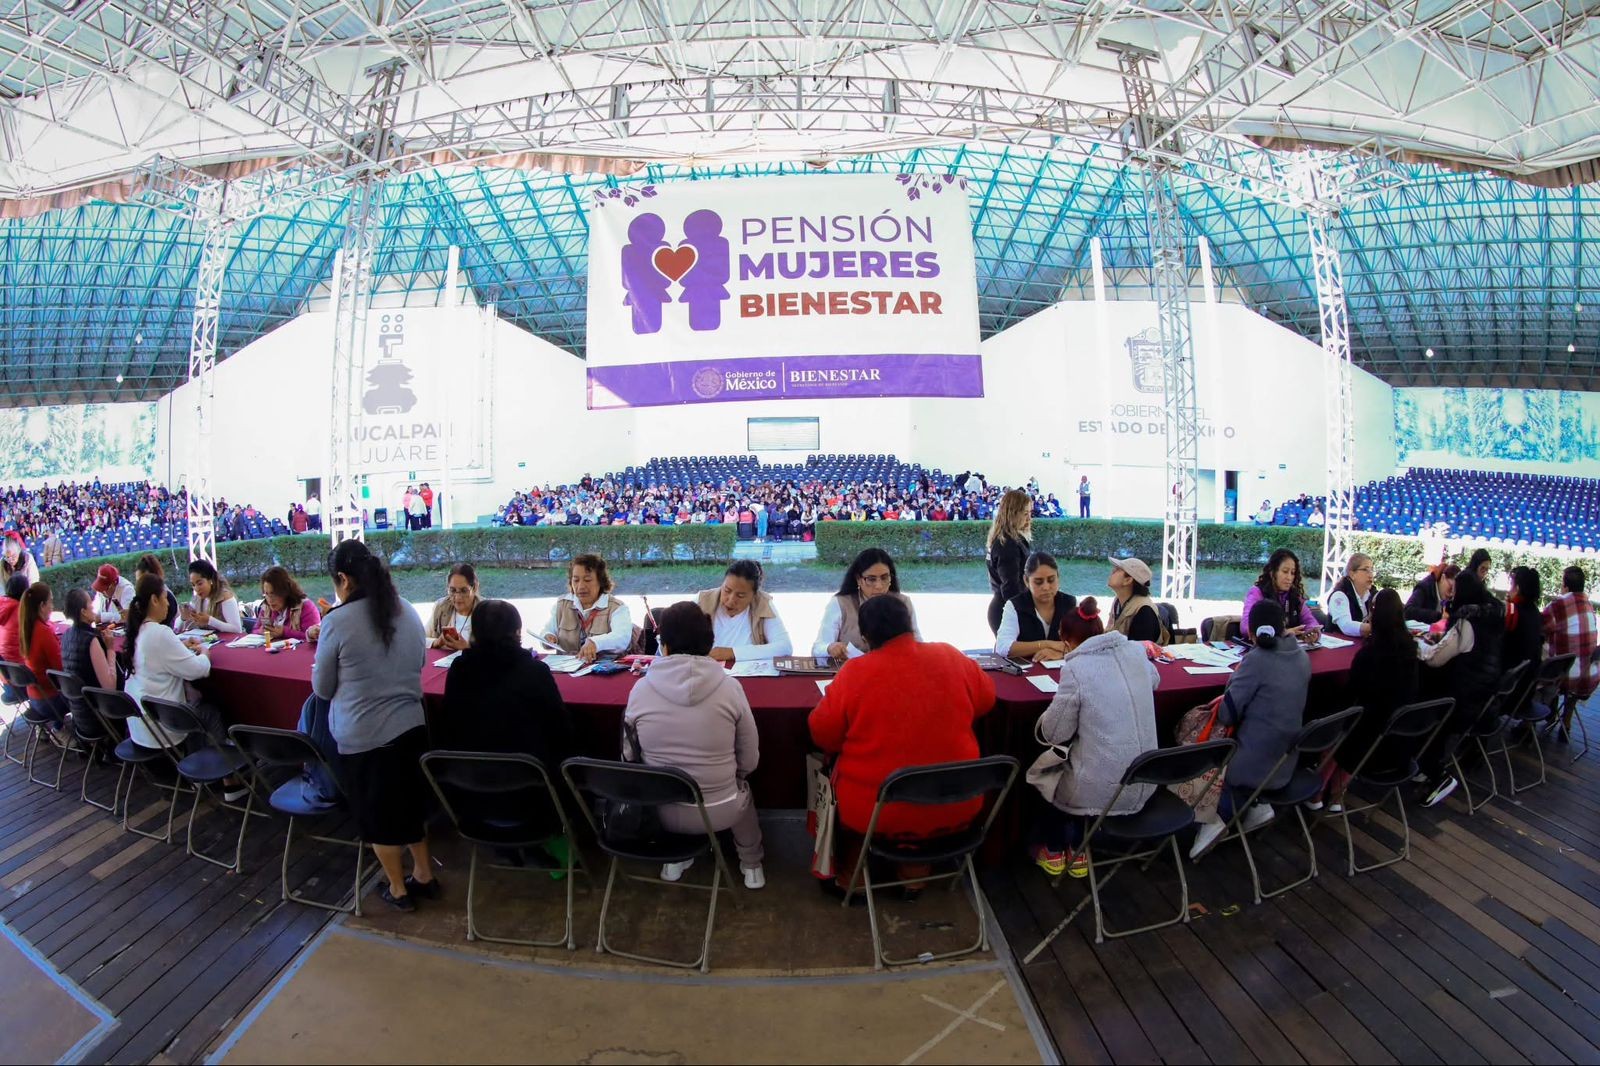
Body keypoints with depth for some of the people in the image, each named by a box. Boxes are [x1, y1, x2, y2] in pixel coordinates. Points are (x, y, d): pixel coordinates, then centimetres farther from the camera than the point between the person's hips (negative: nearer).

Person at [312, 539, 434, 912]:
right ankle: (423, 875, 36)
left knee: (377, 812, 15)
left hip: (361, 736, -4)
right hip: (410, 726, 5)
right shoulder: (407, 613, -1)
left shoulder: (337, 622, -16)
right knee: (410, 803, 23)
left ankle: (398, 889, 30)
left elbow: (323, 689, -5)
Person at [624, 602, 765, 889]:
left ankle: (674, 858, 42)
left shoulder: (640, 690, -13)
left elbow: (630, 757, 0)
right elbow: (749, 762, -6)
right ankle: (751, 866, 45)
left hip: (661, 811, 1)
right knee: (742, 788, 34)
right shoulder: (729, 687, -16)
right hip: (720, 811, -1)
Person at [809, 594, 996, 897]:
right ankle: (914, 876, 42)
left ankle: (850, 879, 38)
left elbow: (823, 737, -6)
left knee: (840, 773, 28)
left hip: (878, 812, -2)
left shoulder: (855, 672, -16)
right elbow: (985, 700, 10)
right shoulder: (950, 657, -8)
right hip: (956, 807, 3)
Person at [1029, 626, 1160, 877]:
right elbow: (1154, 680, 22)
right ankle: (1079, 852, 40)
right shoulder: (1136, 651, -2)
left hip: (1101, 791, -5)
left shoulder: (1076, 669, -20)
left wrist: (1048, 715, 7)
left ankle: (1053, 851, 40)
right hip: (1144, 786, 5)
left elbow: (1054, 733, -12)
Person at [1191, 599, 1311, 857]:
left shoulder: (1257, 659, -20)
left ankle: (1213, 816, -5)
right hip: (1284, 763, 7)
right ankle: (1255, 804, 9)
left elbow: (1226, 715, -17)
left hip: (1254, 765, -7)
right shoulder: (1302, 656, 1)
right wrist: (1232, 697, 11)